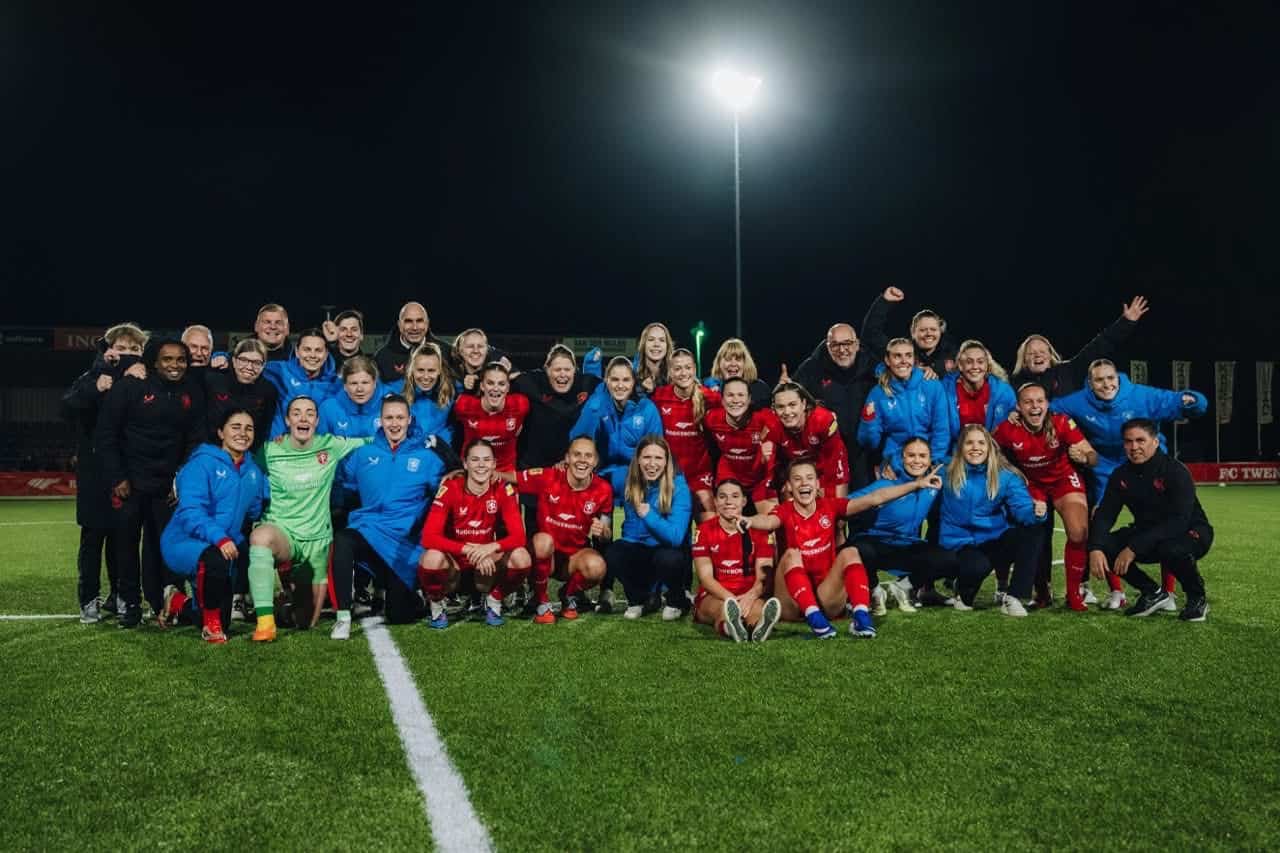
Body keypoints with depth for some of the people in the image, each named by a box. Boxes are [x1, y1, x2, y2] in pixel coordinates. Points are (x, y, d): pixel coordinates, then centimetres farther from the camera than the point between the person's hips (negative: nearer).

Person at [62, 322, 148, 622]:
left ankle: (118, 595, 20)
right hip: (96, 470, -1)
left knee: (121, 535, 8)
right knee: (93, 535, 3)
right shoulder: (94, 377, 0)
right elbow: (67, 407, -15)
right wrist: (95, 389, -30)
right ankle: (89, 599, 12)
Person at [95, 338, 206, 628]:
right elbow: (106, 433, -5)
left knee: (161, 544, 1)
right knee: (127, 542, 6)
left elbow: (195, 441, 7)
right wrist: (117, 478, -9)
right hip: (129, 482, -2)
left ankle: (158, 604, 12)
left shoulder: (191, 396, 4)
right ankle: (130, 604, 18)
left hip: (169, 484, 2)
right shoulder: (130, 387, -7)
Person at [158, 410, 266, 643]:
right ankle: (211, 625, -18)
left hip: (227, 546, 7)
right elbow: (190, 512, -25)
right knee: (215, 560, -42)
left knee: (222, 622, 14)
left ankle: (179, 602, 45)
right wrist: (218, 537, -38)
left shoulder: (253, 471, 5)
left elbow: (255, 511, 13)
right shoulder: (202, 463, -15)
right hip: (183, 542, -7)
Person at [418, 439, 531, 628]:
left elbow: (518, 536, -17)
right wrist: (469, 549, -36)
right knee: (432, 558, -35)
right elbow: (429, 537, -25)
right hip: (453, 556, -2)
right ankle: (436, 604, -2)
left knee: (521, 557, -26)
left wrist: (491, 547, -37)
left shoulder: (503, 489, -12)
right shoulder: (450, 488, -18)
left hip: (487, 559, 2)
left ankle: (494, 601, 4)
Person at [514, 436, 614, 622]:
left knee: (597, 567, -32)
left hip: (576, 556, 1)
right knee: (543, 539, -36)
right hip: (545, 553, -1)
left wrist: (602, 532, -22)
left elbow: (607, 535, 2)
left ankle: (570, 594, 6)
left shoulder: (603, 490, -7)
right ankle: (541, 601, -10)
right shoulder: (547, 477, -12)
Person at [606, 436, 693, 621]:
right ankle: (637, 600, 3)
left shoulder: (679, 487, -18)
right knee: (614, 553, -26)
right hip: (640, 553, 3)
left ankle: (677, 601, -1)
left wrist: (648, 514, -26)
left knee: (667, 557, -35)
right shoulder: (629, 484, -6)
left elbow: (675, 537, -26)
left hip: (670, 554, -3)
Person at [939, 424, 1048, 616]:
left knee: (1034, 528, -23)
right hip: (962, 544, -3)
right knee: (978, 567, -36)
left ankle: (1013, 596, -17)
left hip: (997, 541, 3)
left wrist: (1036, 512, -38)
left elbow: (1022, 506, -17)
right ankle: (963, 593, 4)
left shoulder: (1006, 476, -4)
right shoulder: (949, 476, -6)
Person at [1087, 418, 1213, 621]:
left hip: (1190, 532, -6)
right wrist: (1095, 549, -30)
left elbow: (1178, 522, -32)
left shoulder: (1176, 471, -23)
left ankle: (1197, 599, -9)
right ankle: (1153, 594, 5)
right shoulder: (1121, 475, -5)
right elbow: (1104, 514, -10)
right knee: (1105, 548, -17)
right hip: (1148, 532, 6)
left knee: (1170, 549, -40)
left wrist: (1134, 549, -38)